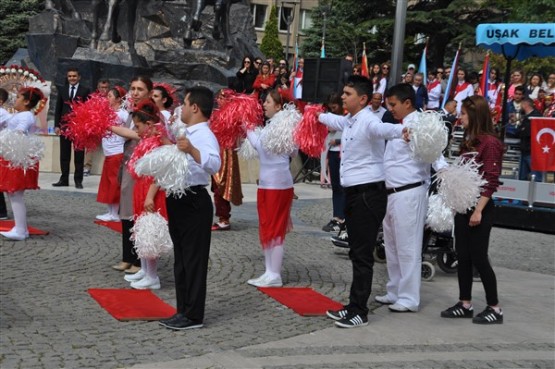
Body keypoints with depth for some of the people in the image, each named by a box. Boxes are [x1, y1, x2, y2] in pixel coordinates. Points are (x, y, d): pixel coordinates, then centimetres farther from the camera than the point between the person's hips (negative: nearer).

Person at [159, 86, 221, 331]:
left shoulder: (204, 135, -16)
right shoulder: (186, 134, 13)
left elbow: (214, 165, -36)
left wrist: (191, 150, -48)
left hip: (194, 202, -10)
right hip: (179, 200, 10)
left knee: (194, 259, -3)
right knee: (181, 258, 14)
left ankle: (194, 316, 5)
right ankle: (183, 311, 23)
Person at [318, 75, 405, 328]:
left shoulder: (368, 122, -16)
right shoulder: (349, 121, 13)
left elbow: (384, 129, -39)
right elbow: (334, 121, 38)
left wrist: (403, 130, -60)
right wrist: (318, 116, 56)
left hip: (368, 193, -10)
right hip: (353, 193, 10)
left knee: (362, 255, -5)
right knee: (356, 253, 14)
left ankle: (359, 312, 1)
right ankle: (354, 306, 22)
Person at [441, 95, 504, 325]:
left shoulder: (490, 143, -13)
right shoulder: (469, 141, 12)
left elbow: (491, 181, -17)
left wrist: (478, 210, -20)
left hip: (479, 208, -8)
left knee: (478, 257, -3)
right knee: (463, 256, 10)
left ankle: (494, 308, 8)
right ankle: (465, 304, 19)